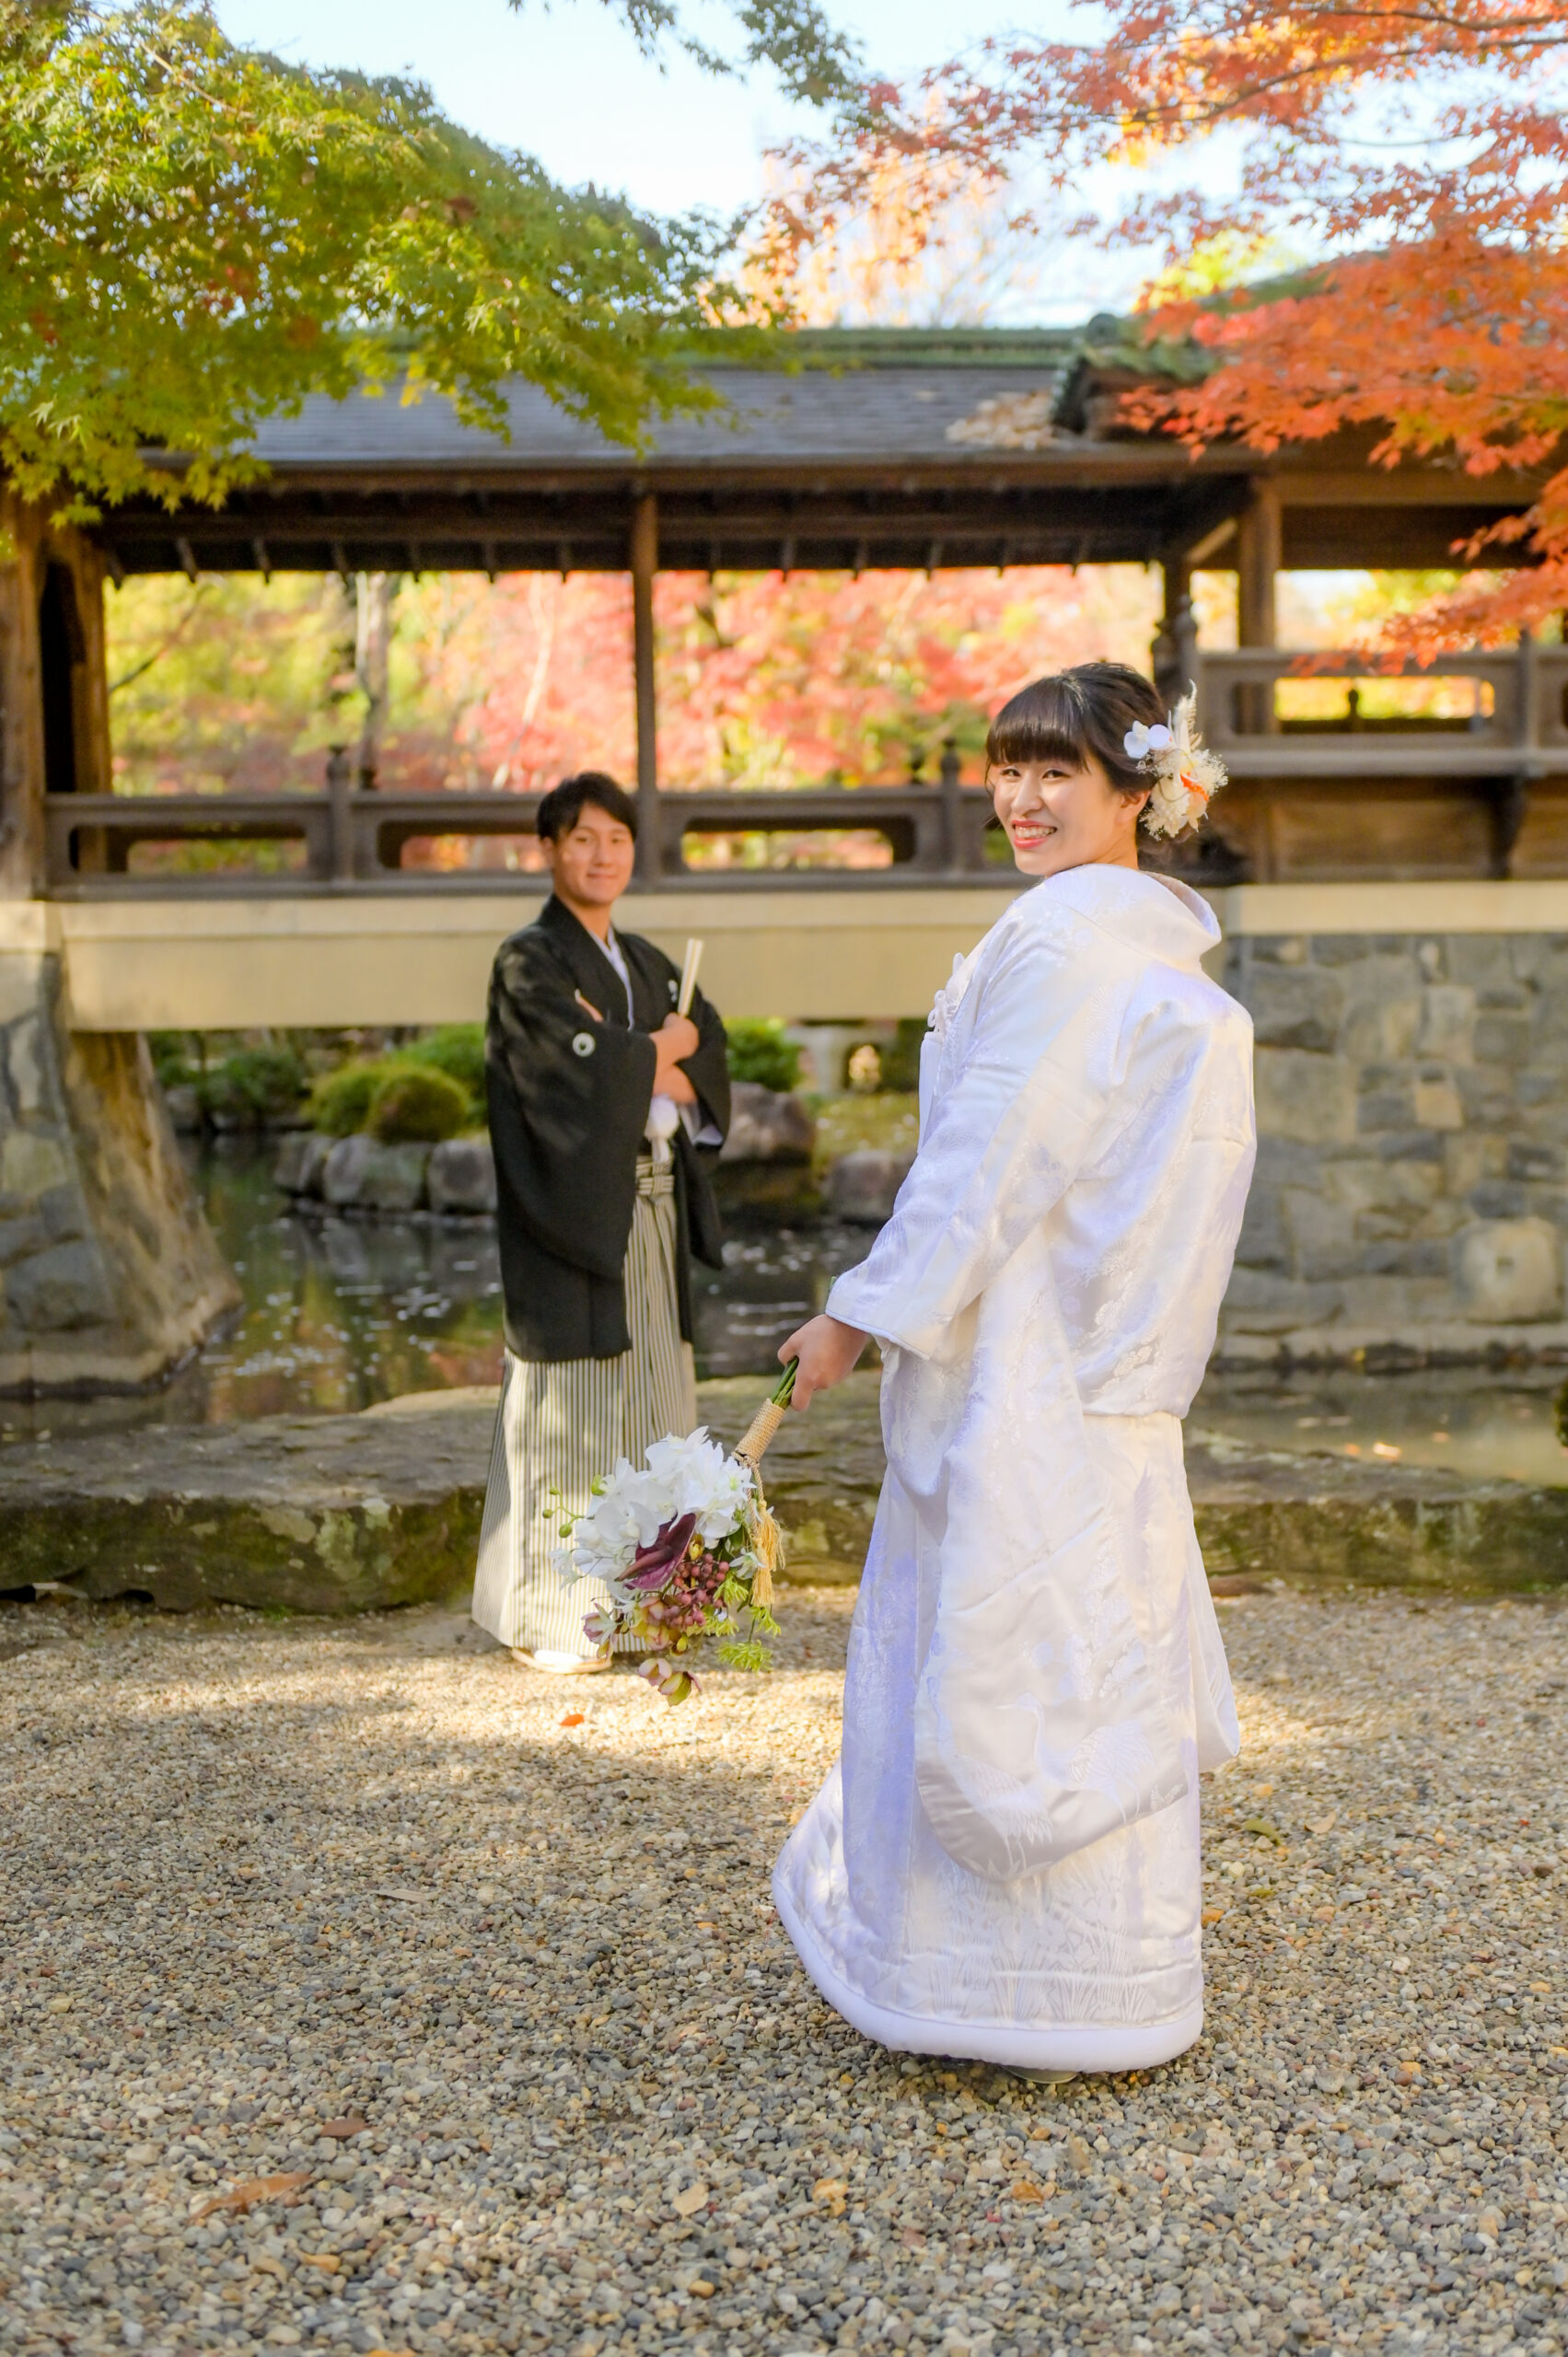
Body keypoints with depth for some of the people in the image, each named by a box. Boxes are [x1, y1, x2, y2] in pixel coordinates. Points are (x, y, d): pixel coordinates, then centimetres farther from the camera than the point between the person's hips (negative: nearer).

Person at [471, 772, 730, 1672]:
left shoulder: (648, 963, 17)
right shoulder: (528, 962, -5)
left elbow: (709, 1055, 6)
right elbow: (590, 1074, -18)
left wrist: (637, 1061, -11)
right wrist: (664, 1048, -3)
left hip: (651, 1213, 7)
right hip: (573, 1215, -7)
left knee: (653, 1404, 9)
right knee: (571, 1413, -3)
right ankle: (547, 1619, 7)